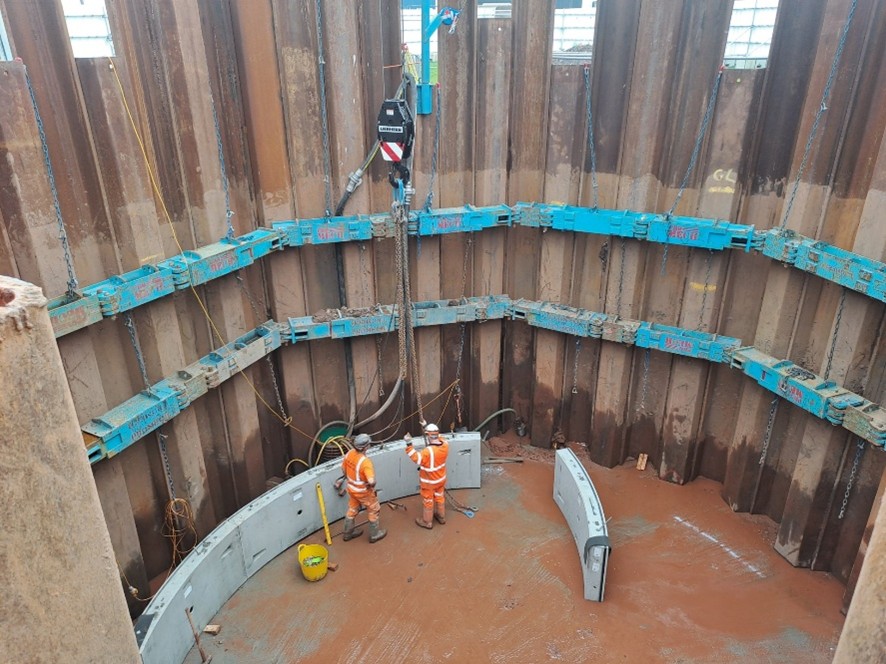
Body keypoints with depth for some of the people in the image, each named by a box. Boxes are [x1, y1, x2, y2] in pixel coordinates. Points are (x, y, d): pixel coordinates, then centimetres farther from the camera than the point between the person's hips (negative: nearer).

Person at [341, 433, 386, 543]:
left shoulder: (349, 453, -13)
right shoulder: (365, 461, -36)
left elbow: (343, 469, 4)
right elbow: (371, 481, -41)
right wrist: (372, 484, -17)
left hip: (351, 488, 7)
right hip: (364, 491, -7)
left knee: (352, 510, 27)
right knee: (373, 510, 17)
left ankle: (348, 533, 45)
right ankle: (374, 535, 33)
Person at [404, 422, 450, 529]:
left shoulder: (428, 451, -38)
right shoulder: (445, 445, -18)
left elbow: (416, 458, -24)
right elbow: (441, 439, 6)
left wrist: (409, 445, -29)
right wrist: (427, 427, 9)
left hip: (428, 482, -6)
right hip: (441, 478, 6)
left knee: (428, 501, 15)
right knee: (440, 497, 27)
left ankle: (427, 522, 34)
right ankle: (441, 517, 46)